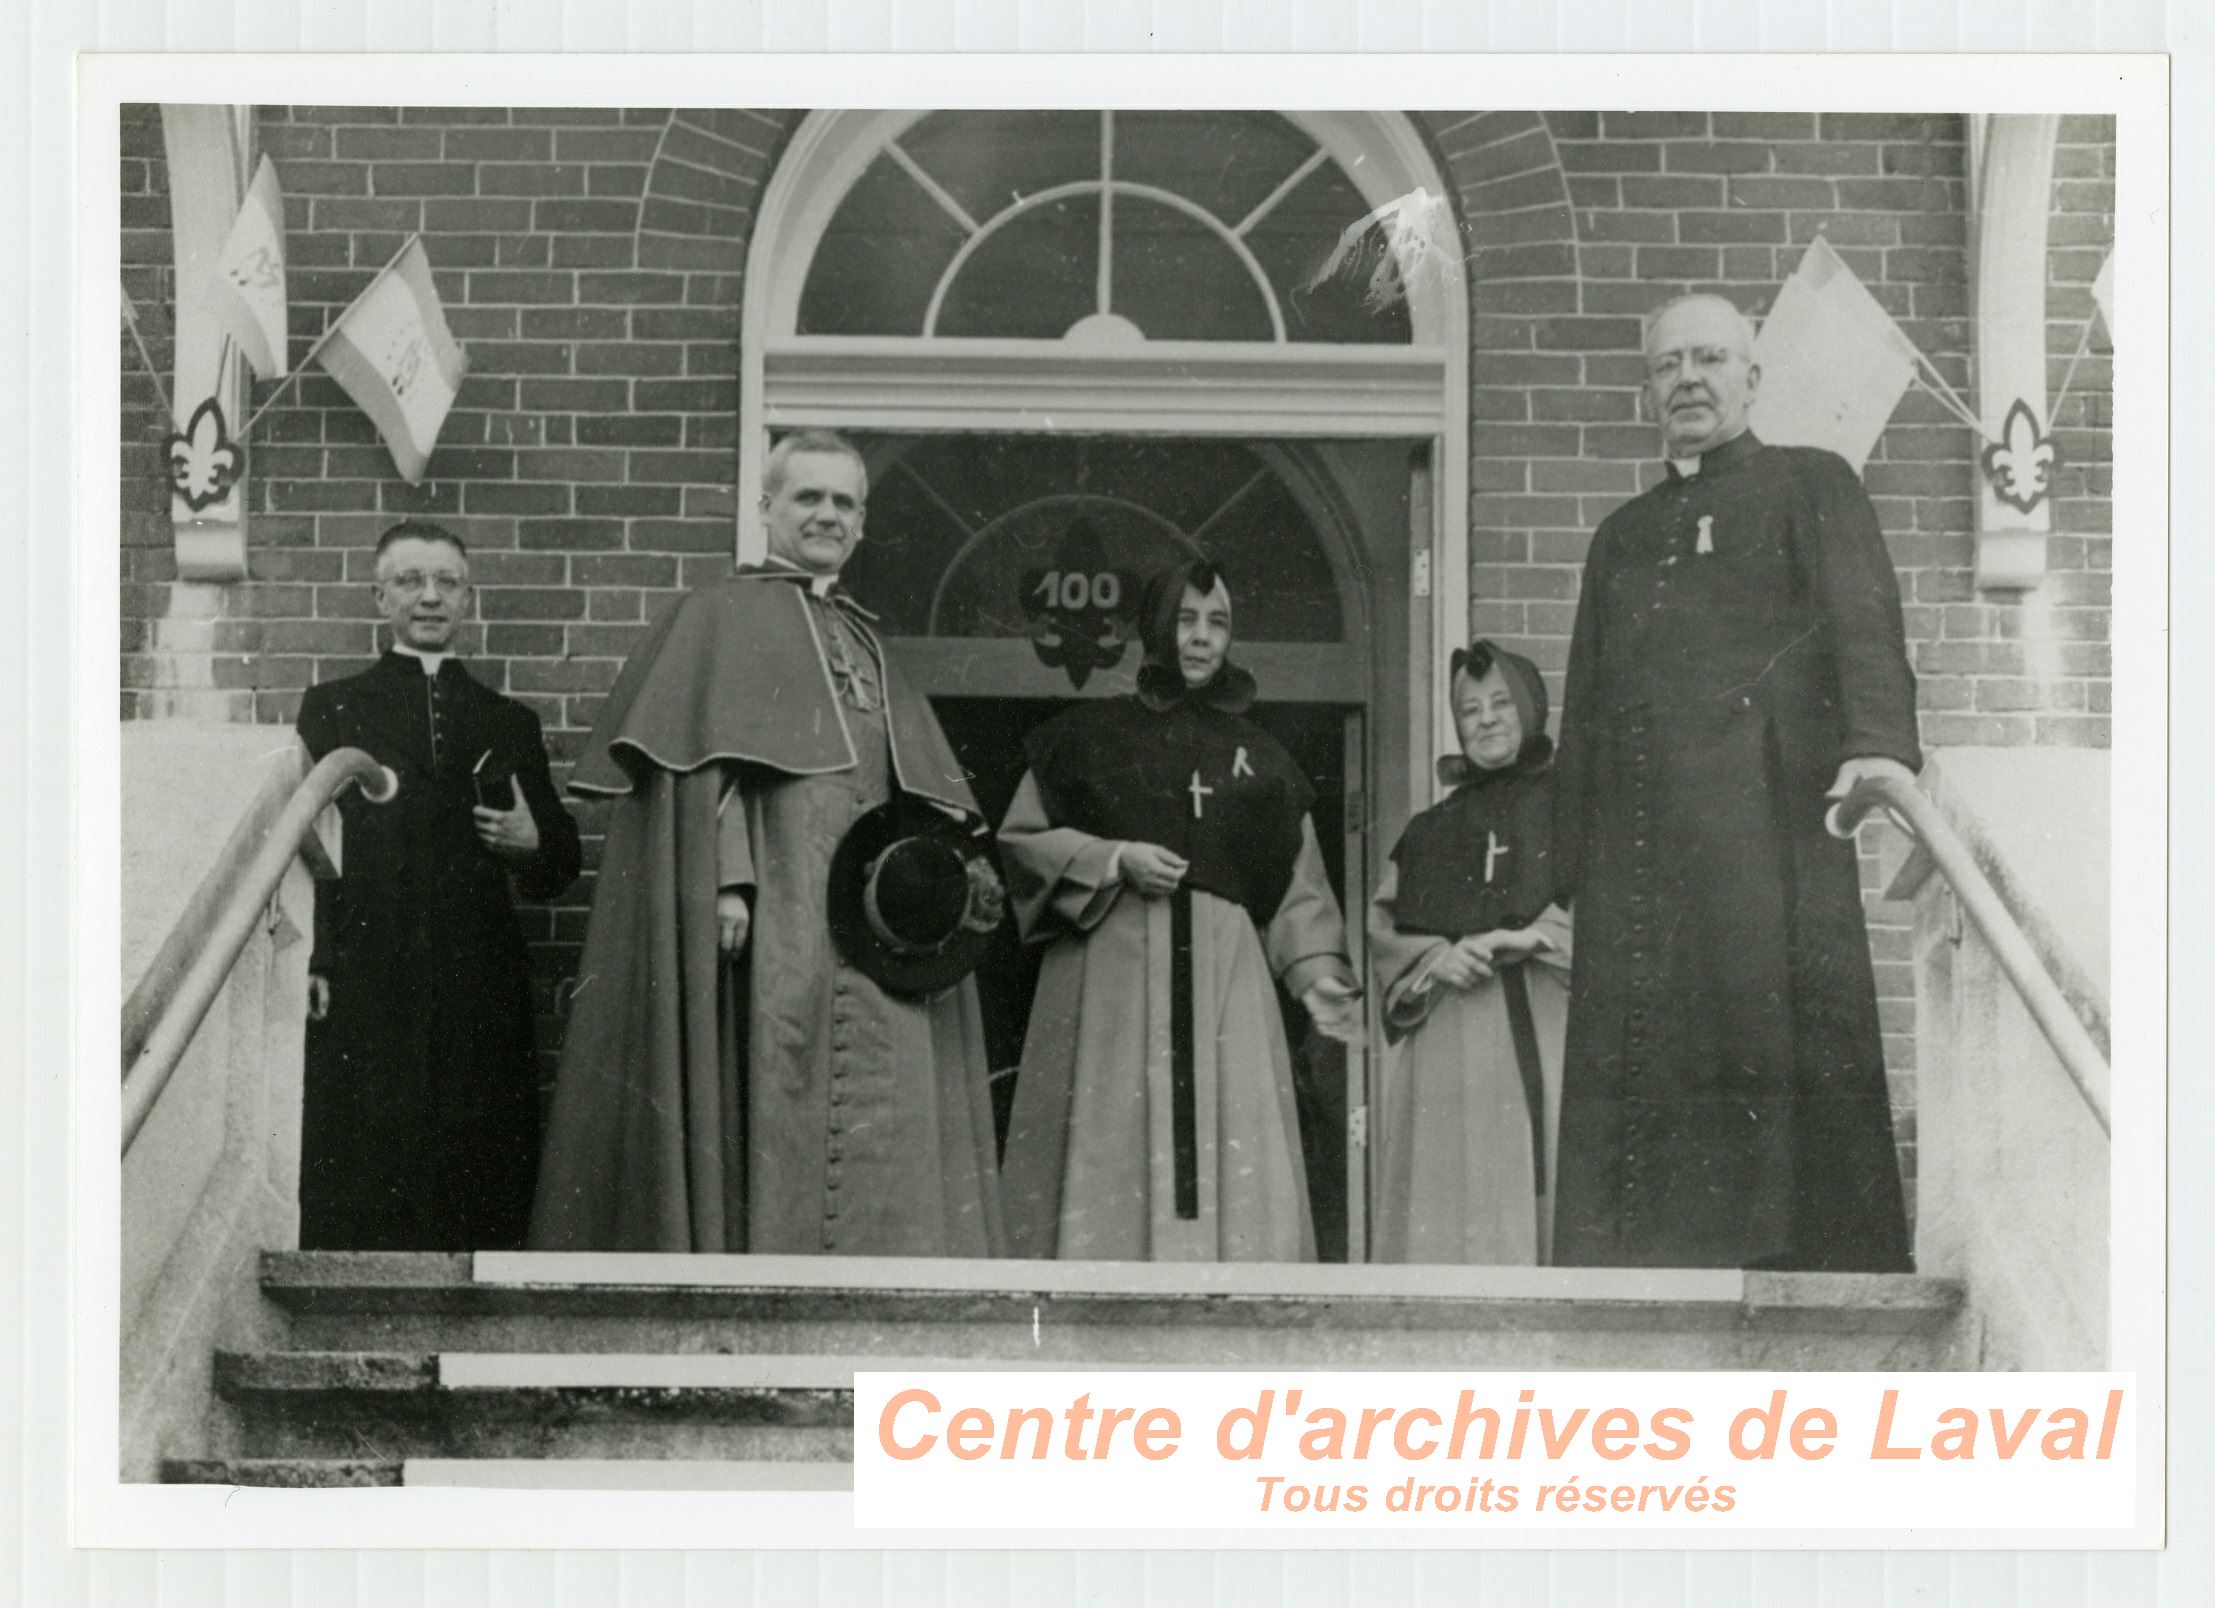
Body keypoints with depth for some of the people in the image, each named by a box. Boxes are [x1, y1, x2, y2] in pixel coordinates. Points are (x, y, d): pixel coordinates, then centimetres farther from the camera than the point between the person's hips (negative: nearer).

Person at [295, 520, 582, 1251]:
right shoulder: (331, 710, 12)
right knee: (359, 1191, -5)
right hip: (363, 990, -2)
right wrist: (310, 962, -8)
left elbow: (559, 866, 20)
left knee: (480, 1192, -3)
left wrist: (532, 845, -3)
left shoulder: (510, 723, 19)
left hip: (481, 996, 2)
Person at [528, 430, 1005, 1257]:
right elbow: (709, 762, -5)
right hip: (776, 913, -6)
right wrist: (728, 878, -17)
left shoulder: (864, 644, 25)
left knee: (882, 1146, -1)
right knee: (771, 1096, -9)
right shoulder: (723, 616, 7)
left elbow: (919, 788, 22)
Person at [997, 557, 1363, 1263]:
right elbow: (1019, 840, 7)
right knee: (1111, 1160, -8)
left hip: (1225, 975, 2)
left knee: (1233, 1167, -6)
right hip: (1111, 972, -2)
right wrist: (1113, 860, -6)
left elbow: (1297, 888, 16)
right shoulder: (1089, 735, 10)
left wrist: (1315, 969, 0)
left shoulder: (1260, 758, 18)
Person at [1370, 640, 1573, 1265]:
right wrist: (1434, 958, -6)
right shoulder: (1432, 829, 18)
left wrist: (1530, 937, -14)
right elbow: (1381, 928, 13)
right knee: (1460, 1195, -3)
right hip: (1450, 1043, 2)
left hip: (1545, 1028, -2)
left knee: (1540, 1185, -8)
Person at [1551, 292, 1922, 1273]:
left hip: (1767, 822, -4)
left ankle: (1834, 1275, -15)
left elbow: (1864, 624, -3)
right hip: (1638, 846, 5)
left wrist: (1879, 743, -24)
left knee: (1789, 1040, -15)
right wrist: (1569, 879, 16)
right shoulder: (1622, 535, 28)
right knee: (1637, 1080, -5)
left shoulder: (1812, 487, 14)